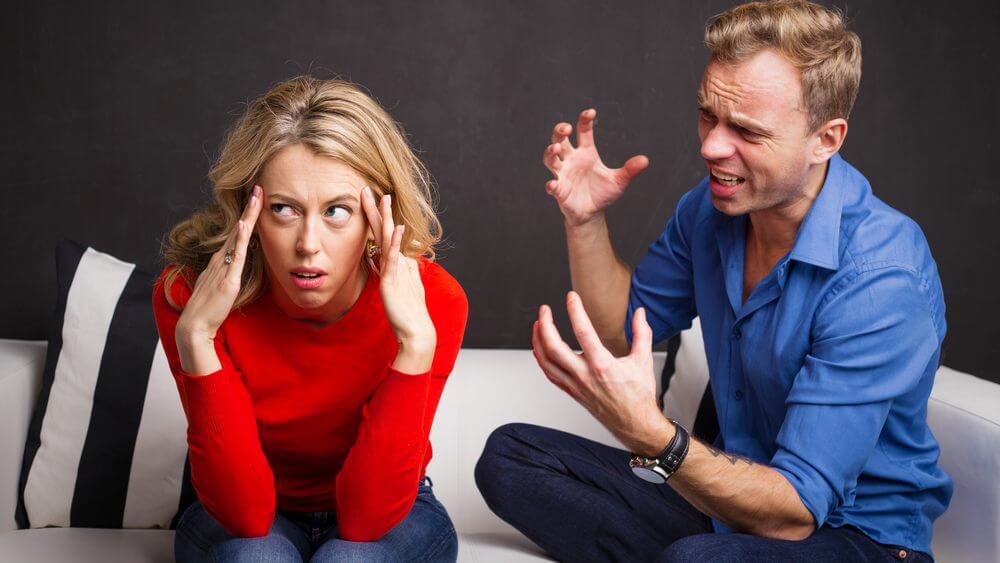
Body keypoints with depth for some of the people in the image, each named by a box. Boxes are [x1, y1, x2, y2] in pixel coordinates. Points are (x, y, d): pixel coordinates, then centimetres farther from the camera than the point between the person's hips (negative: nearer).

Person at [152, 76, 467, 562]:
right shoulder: (187, 294, -22)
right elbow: (246, 512, -26)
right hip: (241, 524, 0)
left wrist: (416, 342, -37)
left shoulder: (432, 300, -24)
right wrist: (194, 337, -37)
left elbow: (366, 516, -26)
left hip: (392, 515, 0)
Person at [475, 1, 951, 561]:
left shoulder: (882, 278, -26)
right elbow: (620, 331, 12)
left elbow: (794, 512, -29)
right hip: (731, 492, 8)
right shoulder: (709, 210, -2)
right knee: (507, 455, -3)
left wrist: (649, 433, -44)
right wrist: (586, 220, -4)